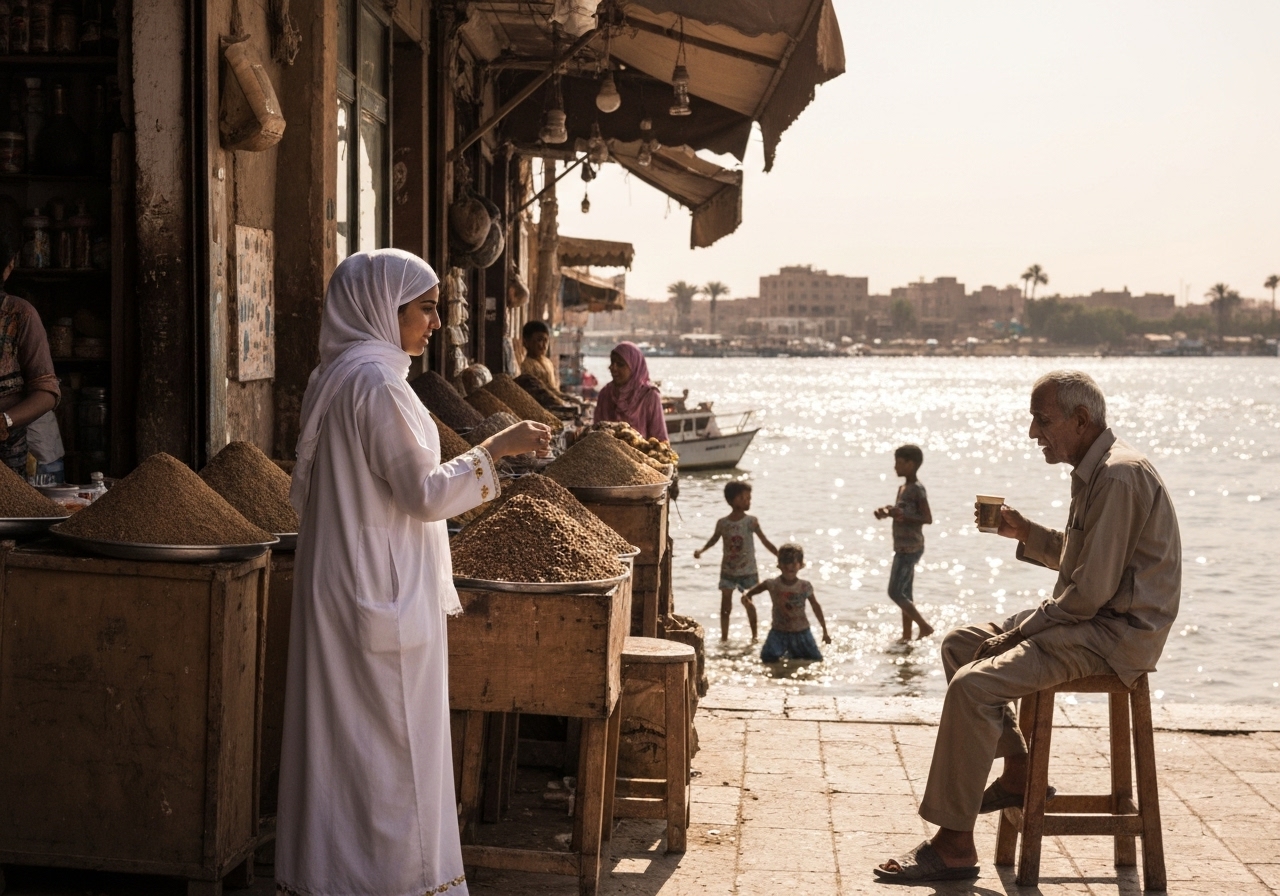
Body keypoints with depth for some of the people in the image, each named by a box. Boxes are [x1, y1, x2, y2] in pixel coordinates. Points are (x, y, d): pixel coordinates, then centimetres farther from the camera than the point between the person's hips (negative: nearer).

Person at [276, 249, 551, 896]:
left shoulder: (332, 376, 11)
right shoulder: (376, 382, -19)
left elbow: (305, 493, 18)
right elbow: (424, 493, -19)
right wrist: (495, 449, -11)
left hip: (337, 583, 10)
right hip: (384, 591, -10)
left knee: (339, 737, 14)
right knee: (390, 744, -1)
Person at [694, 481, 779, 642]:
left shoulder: (751, 522, -7)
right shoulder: (722, 523, -4)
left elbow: (765, 542, -3)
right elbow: (714, 539, 12)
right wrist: (701, 550, -3)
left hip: (748, 571, -2)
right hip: (728, 571, 2)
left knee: (747, 601, -6)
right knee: (725, 605, 5)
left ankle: (755, 634, 12)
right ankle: (724, 637, 14)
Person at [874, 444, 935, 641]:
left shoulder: (917, 489, -15)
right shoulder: (903, 488, 14)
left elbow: (927, 518, -20)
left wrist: (903, 515, -29)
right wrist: (887, 512, 10)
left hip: (909, 549, -10)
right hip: (904, 548, 10)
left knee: (895, 592, -10)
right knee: (905, 593, 12)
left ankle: (925, 627, -4)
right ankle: (906, 636, 16)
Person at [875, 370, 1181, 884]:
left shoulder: (1118, 477, -20)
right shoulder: (1094, 471, 14)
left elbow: (1091, 590, -24)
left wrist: (1021, 630, -15)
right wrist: (1025, 533, 11)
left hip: (1117, 633, -11)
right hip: (1091, 619, 11)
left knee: (973, 685, -23)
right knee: (961, 644, 15)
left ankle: (954, 846, -16)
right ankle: (1017, 773, 18)